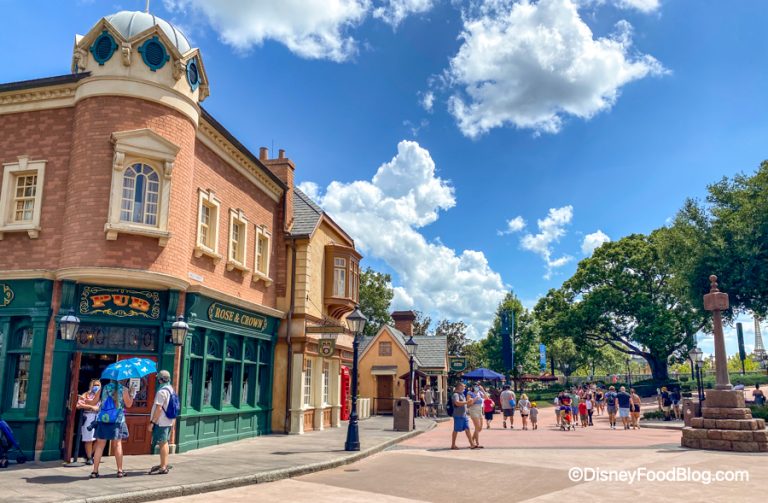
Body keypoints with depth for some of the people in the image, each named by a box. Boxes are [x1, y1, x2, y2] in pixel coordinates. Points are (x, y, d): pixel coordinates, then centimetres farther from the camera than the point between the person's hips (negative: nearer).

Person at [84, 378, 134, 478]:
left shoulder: (104, 388, 4)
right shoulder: (124, 389, -3)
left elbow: (93, 402, 10)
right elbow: (128, 404, -2)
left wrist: (85, 401, 28)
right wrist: (131, 394, 10)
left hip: (102, 419, 2)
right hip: (117, 420, -2)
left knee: (100, 445, 6)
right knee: (117, 445, 5)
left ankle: (95, 471, 5)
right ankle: (120, 471, 9)